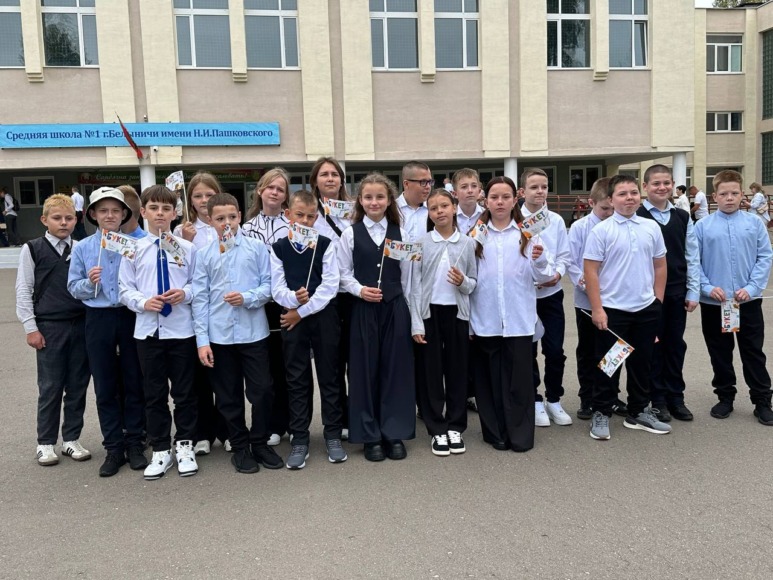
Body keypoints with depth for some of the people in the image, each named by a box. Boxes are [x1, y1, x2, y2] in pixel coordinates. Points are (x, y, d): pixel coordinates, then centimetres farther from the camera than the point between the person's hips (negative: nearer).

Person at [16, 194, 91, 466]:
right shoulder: (32, 249, 0)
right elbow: (23, 290, 0)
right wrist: (30, 328, -4)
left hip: (81, 325, 3)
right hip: (49, 327, -2)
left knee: (78, 385, 7)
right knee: (50, 388, 3)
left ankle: (71, 439, 21)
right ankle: (45, 443, 17)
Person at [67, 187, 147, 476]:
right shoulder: (82, 248, 3)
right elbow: (73, 288, 4)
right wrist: (89, 282, -14)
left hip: (131, 317, -1)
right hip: (99, 320, 1)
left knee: (134, 382, 7)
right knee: (105, 387, 8)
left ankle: (134, 443, 19)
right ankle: (113, 447, 18)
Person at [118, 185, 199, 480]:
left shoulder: (187, 248, 1)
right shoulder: (134, 249, 2)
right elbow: (125, 289, 3)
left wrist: (185, 294, -15)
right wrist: (143, 302, -14)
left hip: (181, 330, -1)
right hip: (148, 330, 1)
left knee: (184, 392, 9)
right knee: (154, 394, 10)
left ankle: (184, 445, 24)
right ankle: (160, 450, 23)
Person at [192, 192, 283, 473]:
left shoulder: (257, 248, -2)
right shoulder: (204, 255, 0)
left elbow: (268, 285, -1)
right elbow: (200, 299, 0)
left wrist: (247, 298, -19)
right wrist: (202, 340, -4)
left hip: (254, 332, -1)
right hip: (219, 335, 1)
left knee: (262, 391, 4)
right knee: (229, 397, 11)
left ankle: (260, 443, 23)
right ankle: (240, 447, 26)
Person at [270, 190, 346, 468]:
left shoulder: (325, 245, -1)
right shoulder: (278, 248, 2)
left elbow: (330, 285, -9)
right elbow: (276, 288, -2)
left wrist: (303, 310, -12)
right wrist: (294, 299, -23)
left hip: (323, 316, -1)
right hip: (291, 317, 1)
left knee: (329, 376, 6)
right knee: (297, 380, 6)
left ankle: (333, 435, 18)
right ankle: (300, 439, 14)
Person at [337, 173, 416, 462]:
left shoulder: (400, 233, 6)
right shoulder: (350, 233, 2)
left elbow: (406, 275, 7)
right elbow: (344, 273, 1)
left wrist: (406, 306, 4)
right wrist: (360, 290, -15)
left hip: (396, 308, 1)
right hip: (364, 309, -1)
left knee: (395, 369, 4)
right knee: (365, 370, 3)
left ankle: (394, 433, 15)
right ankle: (370, 436, 15)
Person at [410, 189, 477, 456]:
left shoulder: (467, 243, 3)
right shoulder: (421, 242, -1)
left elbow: (475, 283, 7)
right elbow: (414, 285, -3)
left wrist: (463, 282, -16)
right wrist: (416, 323, -8)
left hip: (457, 313, 1)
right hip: (430, 312, -1)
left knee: (457, 370, 7)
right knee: (431, 371, 4)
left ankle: (455, 427, 20)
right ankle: (437, 430, 14)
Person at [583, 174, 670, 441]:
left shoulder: (651, 227, 5)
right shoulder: (601, 231, -8)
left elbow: (660, 266, 12)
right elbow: (590, 271, -9)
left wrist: (657, 301, 9)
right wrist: (597, 309, -12)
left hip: (646, 308, 4)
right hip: (612, 309, -4)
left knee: (642, 362, 14)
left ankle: (638, 412, 29)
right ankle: (601, 413, 19)